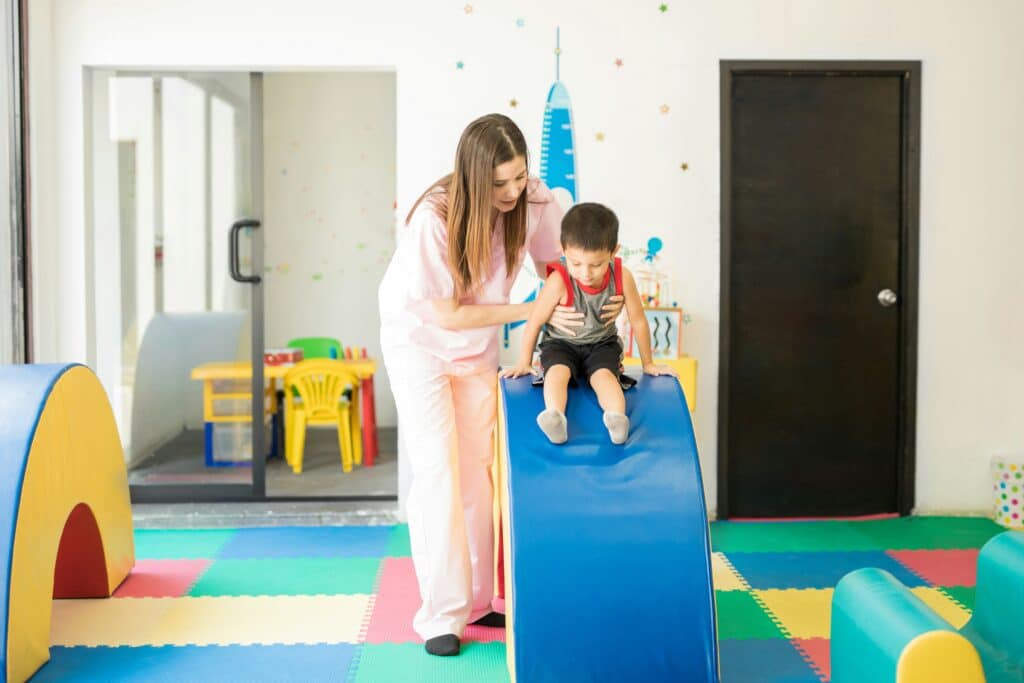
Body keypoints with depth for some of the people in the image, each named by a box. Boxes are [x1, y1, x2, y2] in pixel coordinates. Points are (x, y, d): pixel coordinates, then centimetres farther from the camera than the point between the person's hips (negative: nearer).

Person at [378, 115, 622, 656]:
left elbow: (555, 268, -5)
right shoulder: (434, 219, -31)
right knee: (437, 473, -6)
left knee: (478, 470, 9)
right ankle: (441, 613, 4)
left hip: (478, 348, 4)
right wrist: (534, 311, -29)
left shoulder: (535, 201, -20)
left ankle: (478, 599, 22)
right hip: (420, 344, -4)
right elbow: (448, 314, -26)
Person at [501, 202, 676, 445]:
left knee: (603, 375, -29)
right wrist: (524, 363, -2)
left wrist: (648, 363, 6)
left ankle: (618, 420, -52)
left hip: (602, 344, 1)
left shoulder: (622, 277, -19)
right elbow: (535, 322, -12)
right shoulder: (559, 281, -25)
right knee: (557, 372, -31)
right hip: (561, 344, -1)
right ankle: (555, 417, -55)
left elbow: (638, 321, -5)